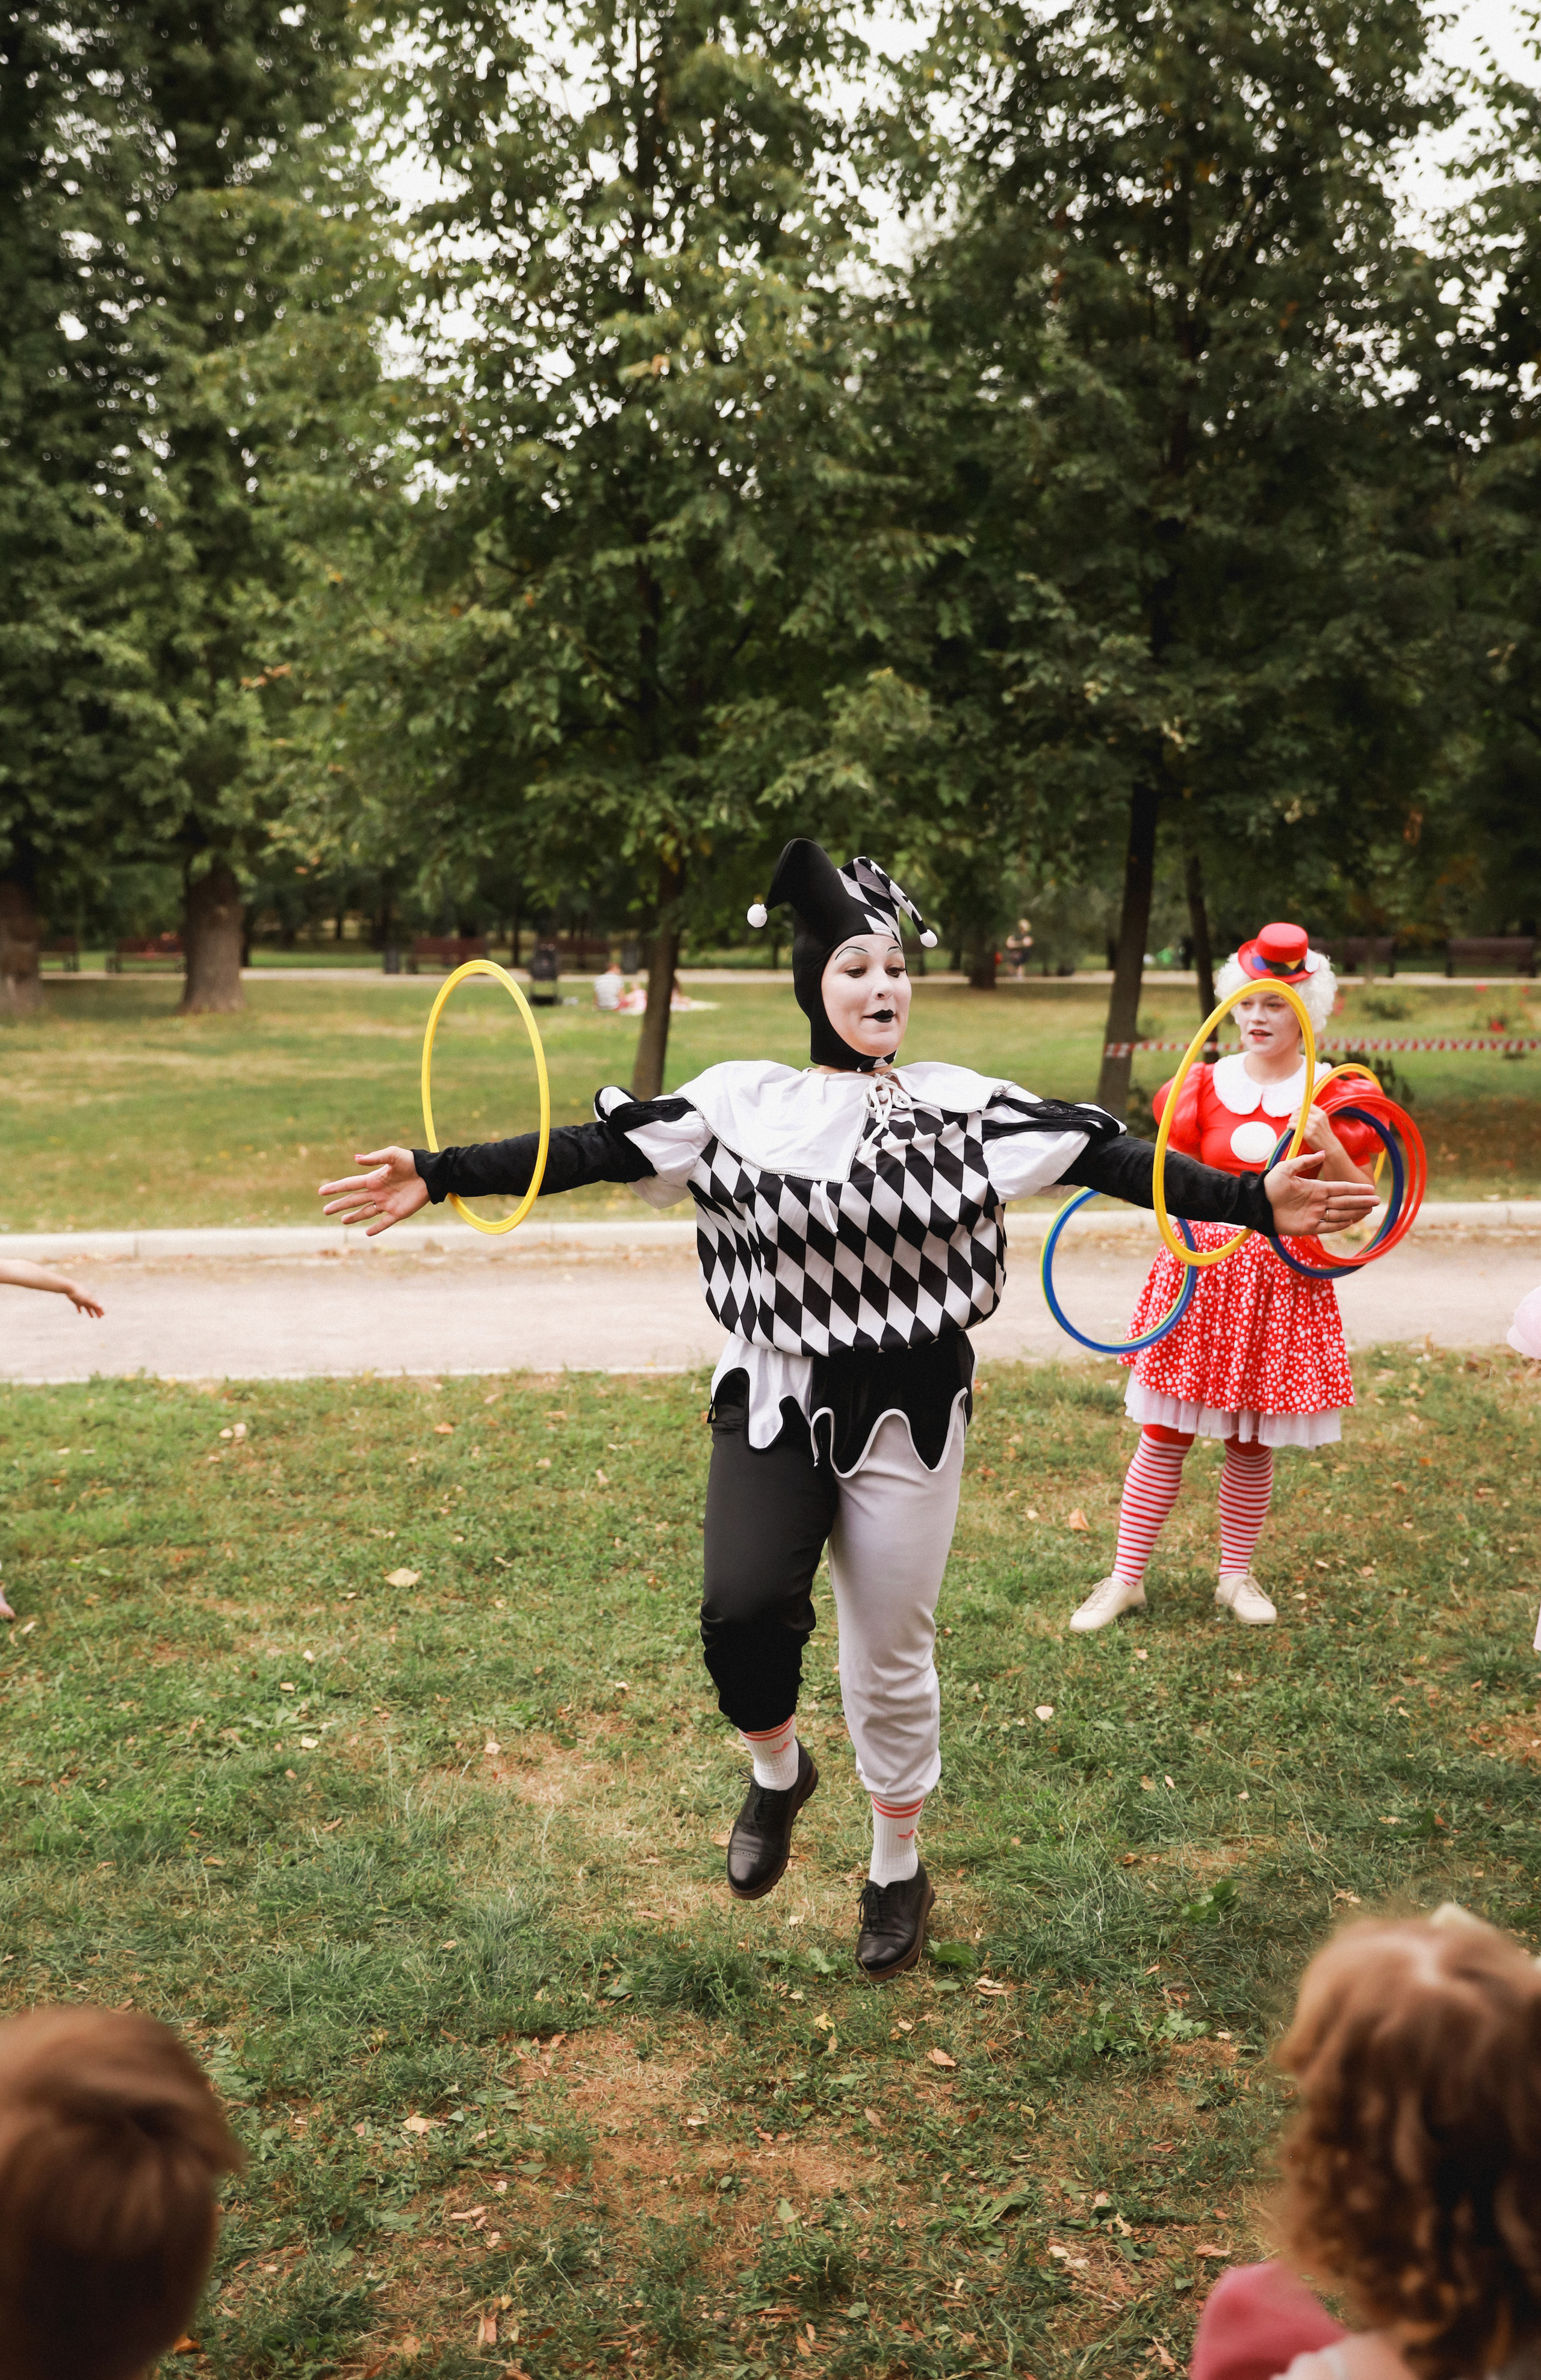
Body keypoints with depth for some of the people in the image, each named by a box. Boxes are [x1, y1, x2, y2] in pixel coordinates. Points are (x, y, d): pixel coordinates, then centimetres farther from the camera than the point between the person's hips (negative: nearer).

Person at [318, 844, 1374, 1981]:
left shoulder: (963, 1105, 0)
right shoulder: (741, 1100, -1)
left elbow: (1108, 1158, -5)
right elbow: (591, 1148, -5)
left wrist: (1256, 1200, -14)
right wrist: (439, 1177, -13)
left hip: (908, 1410, 0)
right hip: (774, 1405, 0)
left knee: (892, 1656, 7)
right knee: (745, 1608, -19)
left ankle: (899, 1874, 32)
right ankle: (778, 1771, 17)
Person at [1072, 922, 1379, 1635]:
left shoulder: (1330, 1095, 0)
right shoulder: (1205, 1085, 3)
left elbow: (1361, 1200, -1)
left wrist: (1328, 1148, -17)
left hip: (1282, 1279, 0)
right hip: (1202, 1268, 0)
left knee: (1252, 1441, 9)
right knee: (1165, 1433, 1)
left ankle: (1236, 1576, 26)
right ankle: (1125, 1579, 12)